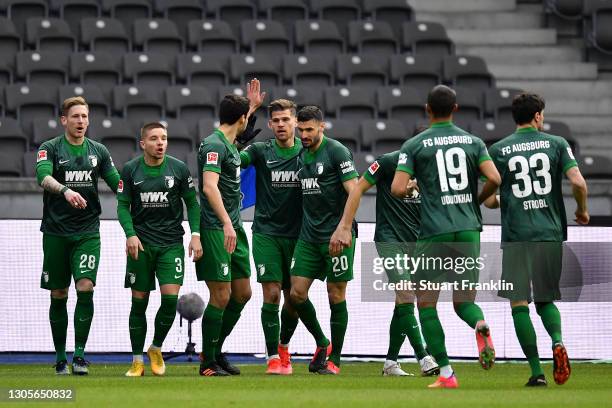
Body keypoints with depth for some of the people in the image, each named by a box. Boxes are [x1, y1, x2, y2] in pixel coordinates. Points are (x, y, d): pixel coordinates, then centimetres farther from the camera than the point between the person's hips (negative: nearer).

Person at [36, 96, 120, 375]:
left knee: (86, 287, -14)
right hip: (56, 232, -1)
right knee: (58, 295, 4)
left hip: (88, 232, 1)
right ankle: (60, 357, 14)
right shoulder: (50, 148, -2)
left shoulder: (98, 151, 9)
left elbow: (118, 184, 12)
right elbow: (43, 176, -21)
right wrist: (65, 190, -39)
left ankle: (79, 353, -10)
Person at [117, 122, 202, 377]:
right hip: (141, 243, 0)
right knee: (139, 302, 0)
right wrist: (130, 234, -12)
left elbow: (192, 202, 7)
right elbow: (123, 206, 3)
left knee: (171, 297, -13)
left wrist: (195, 234, -3)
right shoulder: (130, 170, 0)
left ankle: (156, 348, 12)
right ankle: (137, 361, 10)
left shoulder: (178, 169, 1)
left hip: (171, 243, 0)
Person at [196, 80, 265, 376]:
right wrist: (226, 224, -35)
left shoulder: (229, 144, 16)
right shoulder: (214, 145, -13)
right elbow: (210, 186, -27)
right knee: (221, 296, -8)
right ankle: (208, 362, 0)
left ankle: (215, 351, 22)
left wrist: (252, 107, 39)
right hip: (216, 230, -10)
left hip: (233, 229, 10)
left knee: (242, 293, 12)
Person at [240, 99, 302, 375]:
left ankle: (283, 346, 32)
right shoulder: (261, 151, 1)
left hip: (296, 235, 2)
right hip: (266, 233, -2)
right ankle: (273, 358, -5)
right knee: (271, 294, -11)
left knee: (294, 297, 6)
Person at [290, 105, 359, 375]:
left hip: (336, 235, -6)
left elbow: (353, 191, -13)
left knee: (336, 296, -1)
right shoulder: (302, 155, 12)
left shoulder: (336, 152, -8)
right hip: (308, 236, 7)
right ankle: (322, 343, 19)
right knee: (297, 293, -1)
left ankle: (334, 359, 7)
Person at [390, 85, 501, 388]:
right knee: (463, 301, 13)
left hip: (434, 232, -3)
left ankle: (445, 373, -1)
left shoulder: (414, 145, 0)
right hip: (469, 230, 3)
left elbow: (398, 189, -9)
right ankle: (481, 325, -25)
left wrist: (410, 189, 15)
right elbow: (494, 179, -4)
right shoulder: (473, 142, 8)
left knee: (426, 303, 8)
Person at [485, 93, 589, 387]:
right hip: (551, 233, 2)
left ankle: (536, 371, -6)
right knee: (546, 299, 16)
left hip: (516, 235, -2)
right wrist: (582, 211, 12)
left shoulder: (498, 150, 4)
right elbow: (578, 183, -6)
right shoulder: (556, 144, 4)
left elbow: (488, 199, 4)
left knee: (519, 303, 2)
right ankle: (557, 341, -15)